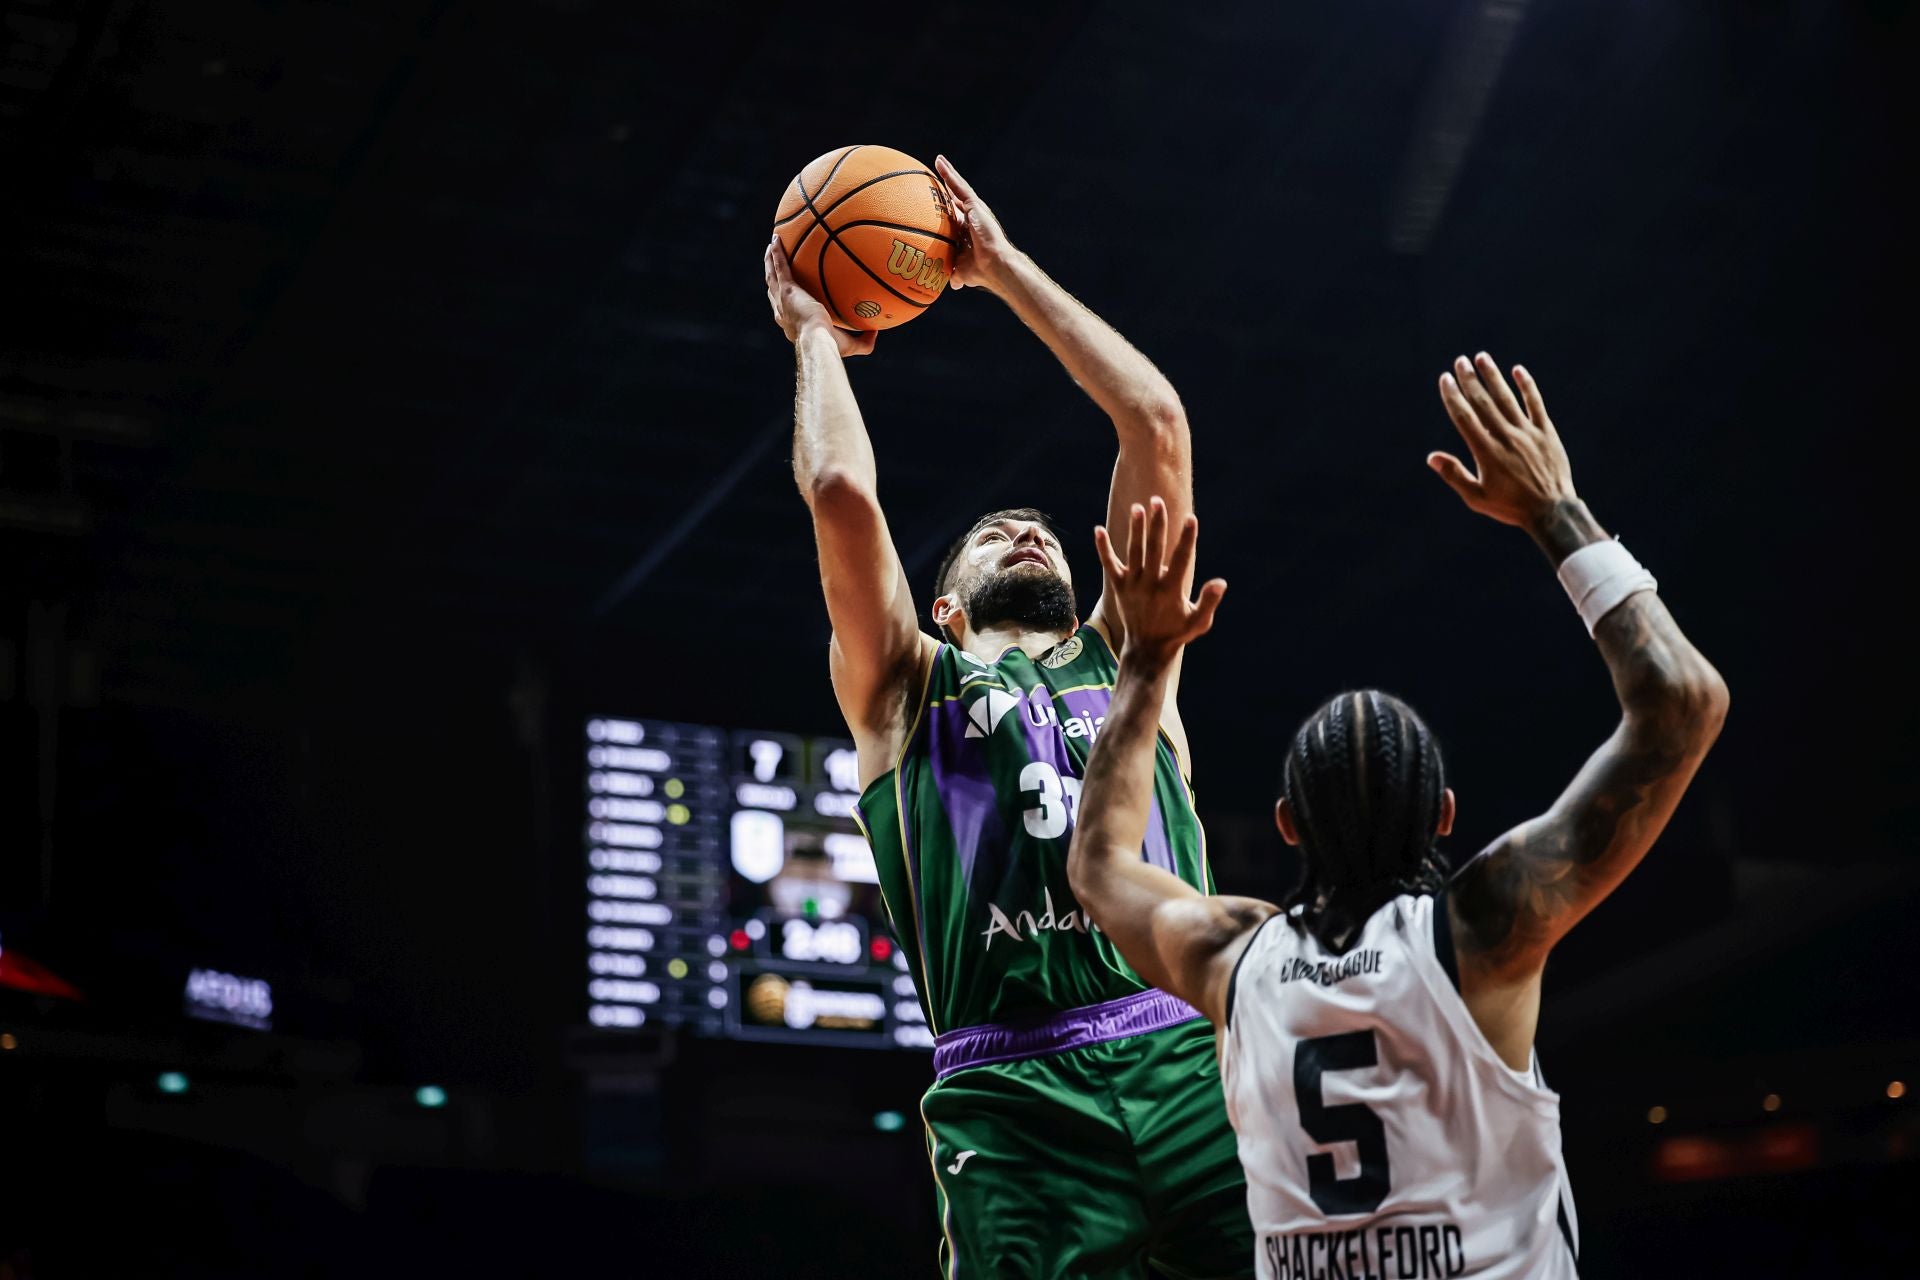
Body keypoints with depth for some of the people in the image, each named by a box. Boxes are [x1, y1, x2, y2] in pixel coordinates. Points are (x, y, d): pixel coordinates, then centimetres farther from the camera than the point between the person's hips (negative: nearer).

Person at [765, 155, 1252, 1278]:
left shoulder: (1125, 661, 28)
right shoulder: (908, 688, 23)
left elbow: (1158, 423, 23)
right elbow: (843, 494, 9)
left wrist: (1004, 268, 29)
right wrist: (813, 333, 26)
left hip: (1191, 1056, 2)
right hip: (1014, 1089, -2)